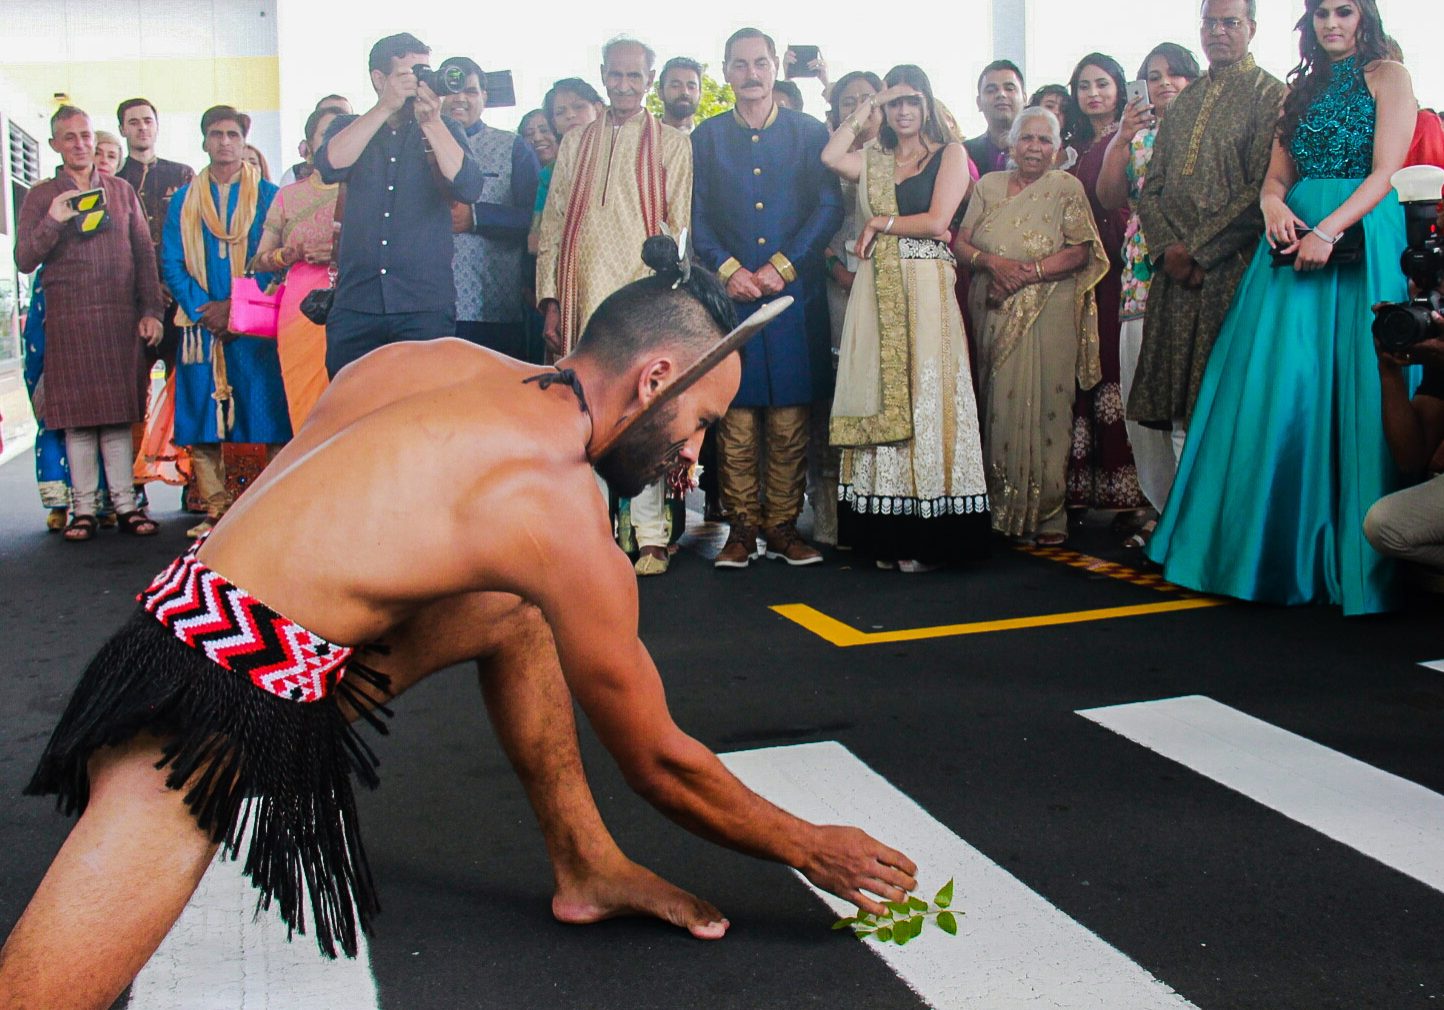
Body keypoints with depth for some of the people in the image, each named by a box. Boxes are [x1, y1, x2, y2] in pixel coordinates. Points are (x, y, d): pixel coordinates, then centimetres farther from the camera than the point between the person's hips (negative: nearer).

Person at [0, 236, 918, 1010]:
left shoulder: (446, 363, 4)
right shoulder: (558, 509, -15)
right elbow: (659, 765, -4)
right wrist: (811, 848, 10)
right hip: (199, 715, -9)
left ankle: (589, 868, 22)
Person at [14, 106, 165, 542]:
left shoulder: (122, 191, 13)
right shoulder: (41, 196, 8)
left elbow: (145, 255, 12)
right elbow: (24, 260, 2)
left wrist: (151, 310, 3)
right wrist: (53, 220, -13)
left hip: (121, 318, 1)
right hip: (68, 321, -1)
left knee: (119, 413, 1)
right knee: (77, 416, -1)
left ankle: (125, 503, 5)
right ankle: (83, 508, 4)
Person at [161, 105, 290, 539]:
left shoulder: (268, 196, 6)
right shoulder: (184, 201, 13)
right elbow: (171, 264, 8)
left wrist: (235, 306, -10)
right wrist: (205, 311, -7)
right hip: (201, 325, 3)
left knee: (265, 413, -6)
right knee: (201, 423, -1)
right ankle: (216, 509, 4)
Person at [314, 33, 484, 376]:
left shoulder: (445, 131, 11)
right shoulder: (348, 128, 13)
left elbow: (468, 188, -8)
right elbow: (330, 166, -10)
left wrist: (431, 121, -16)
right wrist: (386, 107, -14)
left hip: (426, 308, -1)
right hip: (355, 304, 1)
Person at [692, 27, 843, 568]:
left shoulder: (810, 133, 10)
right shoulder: (706, 137, 13)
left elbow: (829, 207, 2)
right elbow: (697, 217, 7)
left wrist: (780, 266, -7)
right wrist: (727, 269, -8)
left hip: (795, 294, 0)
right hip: (728, 294, 0)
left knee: (791, 420, -1)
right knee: (735, 417, -2)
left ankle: (783, 525, 7)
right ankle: (741, 527, 6)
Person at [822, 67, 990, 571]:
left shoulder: (950, 153, 7)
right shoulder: (872, 160, 18)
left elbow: (937, 221, -6)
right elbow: (829, 157, -2)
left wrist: (880, 223, 1)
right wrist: (864, 110, 7)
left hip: (926, 288, -4)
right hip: (877, 292, 4)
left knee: (924, 394, -5)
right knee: (881, 397, 0)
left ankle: (927, 538, -2)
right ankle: (888, 535, 4)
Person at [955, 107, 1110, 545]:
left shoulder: (1066, 188, 4)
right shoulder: (988, 185, 13)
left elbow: (1080, 251, -5)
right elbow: (961, 242, 7)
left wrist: (1028, 272, -15)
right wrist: (992, 263, -12)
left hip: (1047, 318, -3)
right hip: (993, 318, 3)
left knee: (1044, 406, -5)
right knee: (998, 406, 0)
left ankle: (1047, 511, 2)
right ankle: (1001, 506, 9)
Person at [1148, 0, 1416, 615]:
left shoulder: (1387, 77, 4)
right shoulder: (1301, 88, 19)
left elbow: (1384, 171, -6)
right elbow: (1278, 171, 15)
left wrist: (1328, 230, -18)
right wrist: (1273, 203, -8)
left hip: (1358, 237, -4)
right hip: (1294, 236, 4)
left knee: (1351, 391, -6)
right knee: (1276, 386, -3)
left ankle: (1348, 555, 1)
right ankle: (1279, 547, 5)